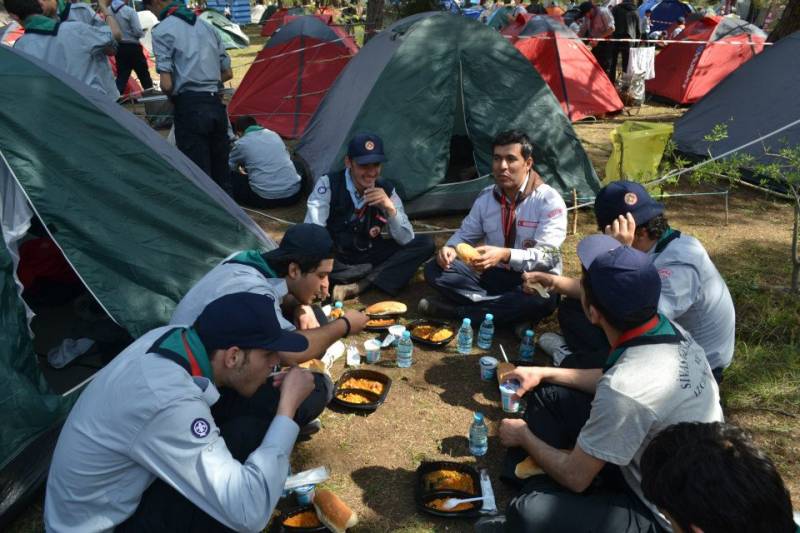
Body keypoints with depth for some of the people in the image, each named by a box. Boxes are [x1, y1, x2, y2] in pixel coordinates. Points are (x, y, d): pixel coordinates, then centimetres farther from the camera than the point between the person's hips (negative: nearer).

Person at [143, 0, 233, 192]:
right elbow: (227, 73, 18)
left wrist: (173, 96, 8)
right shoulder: (207, 26, 16)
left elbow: (166, 84, -11)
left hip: (190, 106, -6)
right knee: (221, 168, 15)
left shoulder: (162, 30, -4)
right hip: (216, 104, 7)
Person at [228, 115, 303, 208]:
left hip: (265, 198, -4)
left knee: (231, 178, 14)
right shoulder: (274, 134, 14)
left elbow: (230, 167, 18)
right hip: (293, 194, 4)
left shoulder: (242, 143, 1)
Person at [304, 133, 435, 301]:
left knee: (425, 244, -14)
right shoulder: (328, 184, -14)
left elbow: (407, 240, -11)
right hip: (334, 259, -3)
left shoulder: (386, 189, -6)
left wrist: (390, 207, -26)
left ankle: (356, 287, -24)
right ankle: (374, 275, -16)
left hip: (368, 257, 4)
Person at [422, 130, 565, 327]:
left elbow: (547, 256, -24)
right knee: (434, 269, -12)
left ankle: (455, 312, -25)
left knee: (541, 299, -40)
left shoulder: (549, 200, -15)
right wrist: (450, 248, -13)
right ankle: (511, 311, -21)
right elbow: (465, 234, 12)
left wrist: (505, 255, -41)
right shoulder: (486, 197, 2)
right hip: (492, 274, 5)